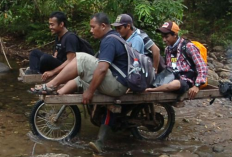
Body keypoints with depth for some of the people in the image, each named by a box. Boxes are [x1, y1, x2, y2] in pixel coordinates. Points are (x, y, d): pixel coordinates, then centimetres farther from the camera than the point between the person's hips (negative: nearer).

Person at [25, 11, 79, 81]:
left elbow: (70, 61, -24)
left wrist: (52, 72, -27)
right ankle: (34, 71, -14)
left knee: (46, 57, -32)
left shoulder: (70, 37, -17)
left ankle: (37, 74, -5)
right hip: (58, 65, 10)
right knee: (35, 52, 13)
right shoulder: (58, 37, 13)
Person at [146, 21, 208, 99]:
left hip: (185, 81, -6)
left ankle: (150, 90, -30)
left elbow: (203, 67, -8)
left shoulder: (188, 46, -5)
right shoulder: (167, 49, 15)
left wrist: (197, 86, -18)